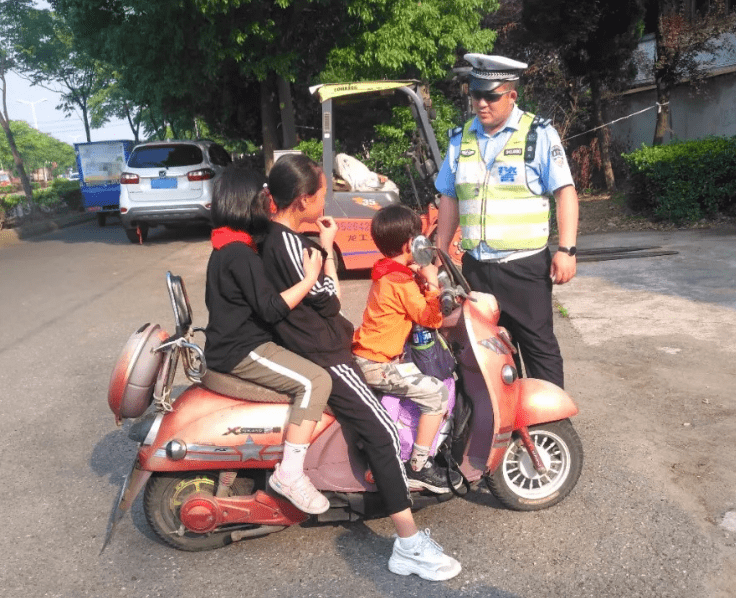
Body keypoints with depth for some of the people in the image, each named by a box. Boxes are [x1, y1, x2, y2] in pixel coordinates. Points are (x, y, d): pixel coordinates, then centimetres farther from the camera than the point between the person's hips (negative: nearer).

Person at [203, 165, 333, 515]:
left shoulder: (227, 247, 13)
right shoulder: (240, 252, -19)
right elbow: (271, 309, -23)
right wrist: (310, 279, -17)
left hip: (234, 343, 11)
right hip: (242, 352, -11)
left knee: (310, 370, 21)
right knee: (315, 381, -21)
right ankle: (290, 474, -17)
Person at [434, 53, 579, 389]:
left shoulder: (539, 134, -4)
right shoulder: (461, 139, 10)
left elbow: (565, 192, -8)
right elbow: (449, 199, 14)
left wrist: (566, 250, -16)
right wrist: (440, 254, 12)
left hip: (525, 265, -5)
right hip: (475, 267, 5)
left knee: (539, 347, 1)